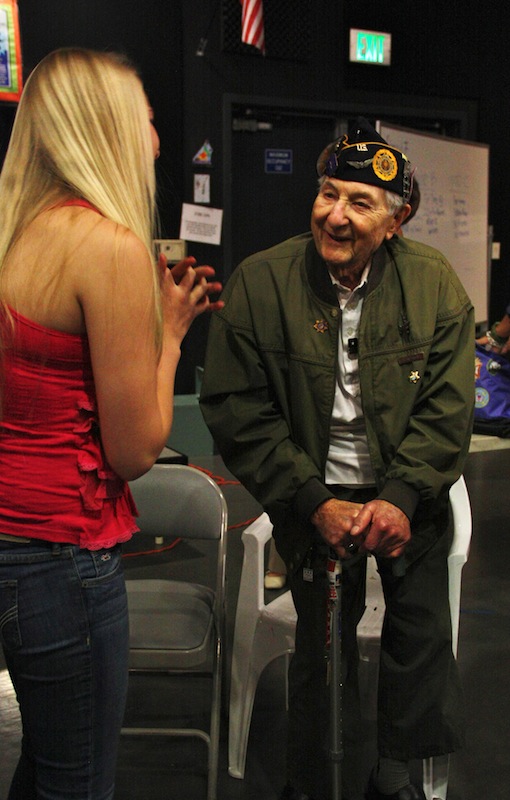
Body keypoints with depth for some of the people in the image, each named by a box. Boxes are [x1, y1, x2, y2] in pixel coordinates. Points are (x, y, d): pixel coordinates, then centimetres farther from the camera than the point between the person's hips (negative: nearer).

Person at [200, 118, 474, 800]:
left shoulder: (435, 284, -6)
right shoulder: (260, 283, -11)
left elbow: (447, 408, -5)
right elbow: (237, 411, -10)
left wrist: (401, 496, -18)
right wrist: (315, 504, -16)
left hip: (409, 499, 2)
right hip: (313, 500, -2)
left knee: (422, 635, 7)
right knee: (320, 642, 4)